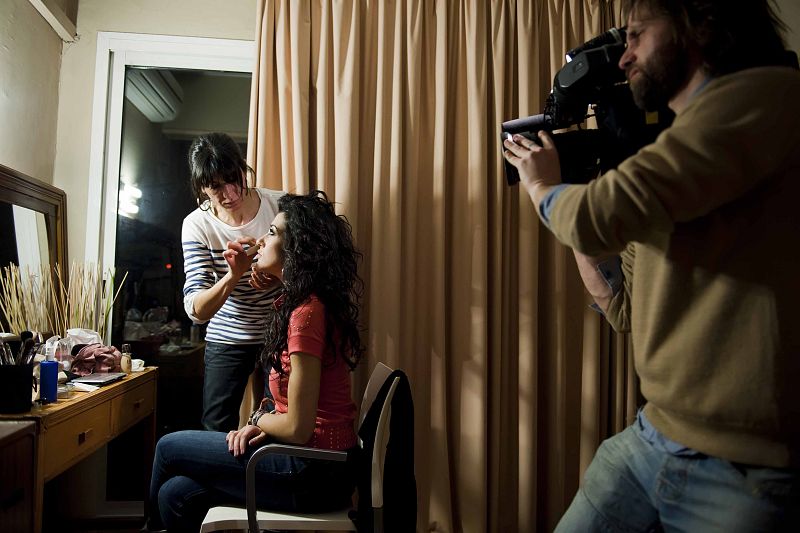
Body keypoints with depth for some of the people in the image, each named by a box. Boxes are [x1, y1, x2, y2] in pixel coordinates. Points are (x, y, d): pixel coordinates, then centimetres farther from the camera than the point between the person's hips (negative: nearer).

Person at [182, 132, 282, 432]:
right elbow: (196, 311, -20)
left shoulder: (280, 205, -14)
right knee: (217, 429, 7)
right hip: (228, 337, 0)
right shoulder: (197, 224, -14)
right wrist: (233, 276, -38)